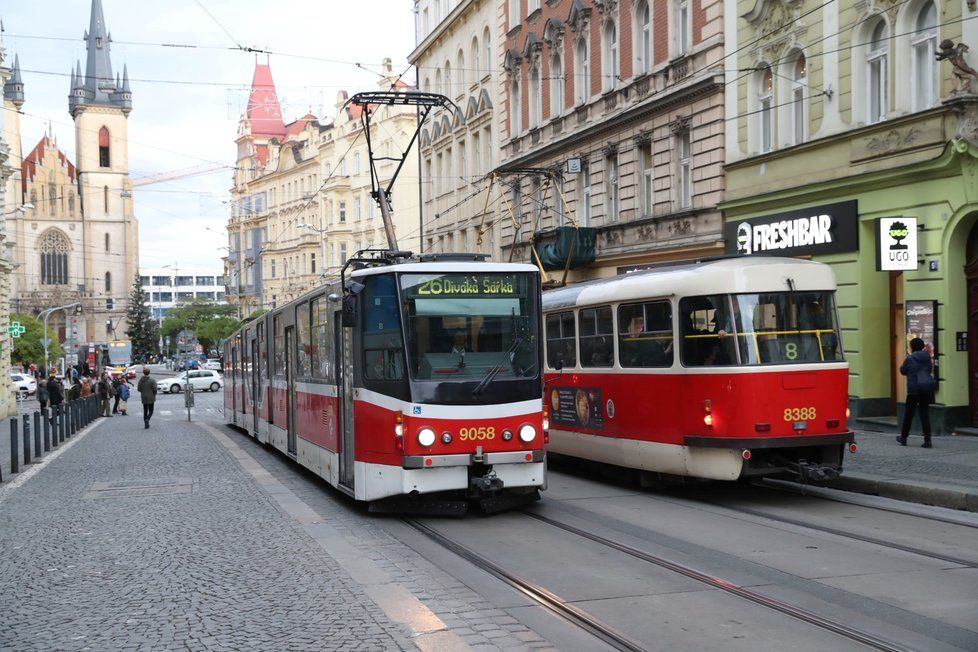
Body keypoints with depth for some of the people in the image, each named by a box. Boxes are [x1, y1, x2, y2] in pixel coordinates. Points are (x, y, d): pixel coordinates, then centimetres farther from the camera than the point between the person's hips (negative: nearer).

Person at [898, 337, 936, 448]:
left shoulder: (909, 359, -10)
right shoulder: (927, 358, 4)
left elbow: (903, 371, 2)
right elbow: (930, 369, 16)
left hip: (914, 390, -4)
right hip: (927, 389, 4)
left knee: (908, 414, 10)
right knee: (925, 414, 5)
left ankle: (903, 438, 22)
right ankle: (927, 441, -1)